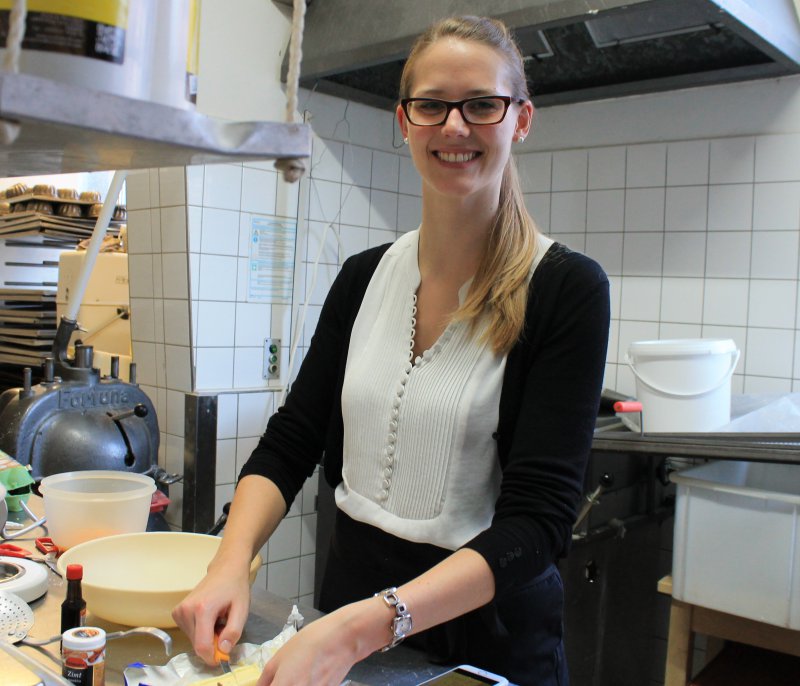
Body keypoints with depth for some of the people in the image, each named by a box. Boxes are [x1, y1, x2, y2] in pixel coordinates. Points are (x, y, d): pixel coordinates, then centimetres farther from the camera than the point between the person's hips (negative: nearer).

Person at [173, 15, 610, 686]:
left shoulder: (565, 288, -15)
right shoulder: (364, 276, 0)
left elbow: (538, 517, -21)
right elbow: (289, 442, 2)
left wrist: (365, 625, -31)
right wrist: (232, 562, -15)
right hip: (348, 593, 5)